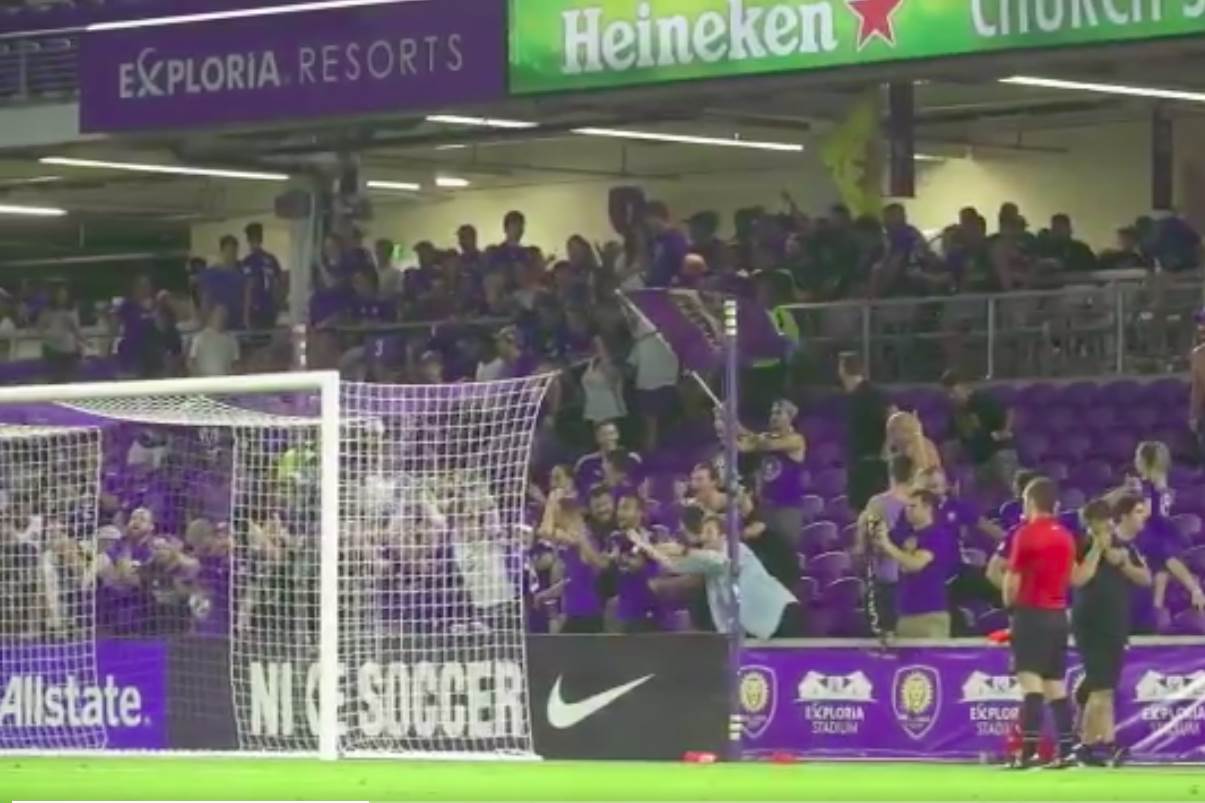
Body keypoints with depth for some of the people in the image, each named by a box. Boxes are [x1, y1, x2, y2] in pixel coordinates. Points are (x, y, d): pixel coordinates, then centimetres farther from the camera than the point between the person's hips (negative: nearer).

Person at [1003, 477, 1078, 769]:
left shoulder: (1027, 533, -10)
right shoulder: (1065, 537, 9)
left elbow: (1014, 579, -7)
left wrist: (1009, 601, 11)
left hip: (1031, 613, -7)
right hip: (1058, 613, 7)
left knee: (1031, 682, -12)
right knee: (1055, 685, 10)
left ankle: (1029, 750, -20)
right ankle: (1065, 750, 8)